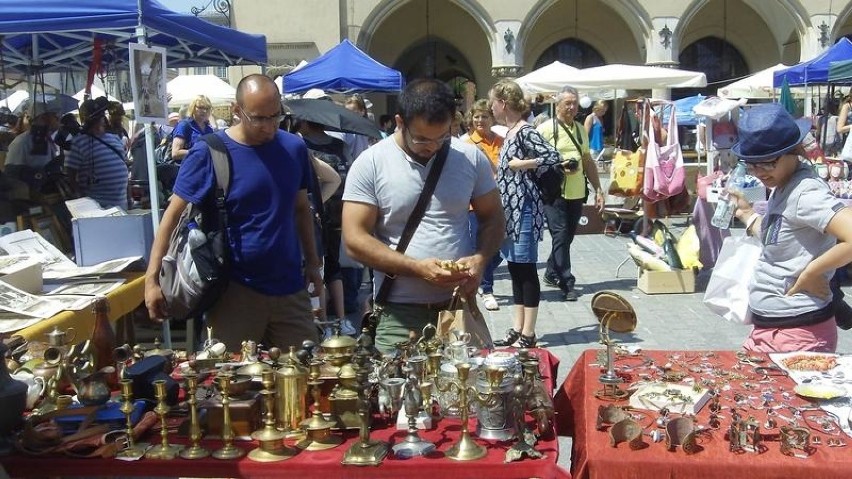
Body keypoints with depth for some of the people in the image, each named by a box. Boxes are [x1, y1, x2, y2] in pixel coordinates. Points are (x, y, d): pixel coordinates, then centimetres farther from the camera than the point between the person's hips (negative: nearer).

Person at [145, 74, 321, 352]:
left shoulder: (294, 148, 3)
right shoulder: (209, 153, -9)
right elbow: (173, 214, -6)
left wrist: (312, 262, 14)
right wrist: (152, 279, -12)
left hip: (289, 287, 4)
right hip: (234, 289, -3)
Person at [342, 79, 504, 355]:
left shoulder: (471, 158, 2)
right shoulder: (370, 164, -6)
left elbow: (492, 218, 12)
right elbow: (355, 241, -9)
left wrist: (480, 259, -9)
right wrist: (417, 268, -18)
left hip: (460, 307, 3)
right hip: (399, 314, -2)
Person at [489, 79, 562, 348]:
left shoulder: (525, 132, -13)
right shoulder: (511, 132, 14)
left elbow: (554, 157, -23)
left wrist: (522, 164, -18)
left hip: (524, 209, -10)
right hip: (509, 210, 10)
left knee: (526, 270, -3)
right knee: (515, 269, 12)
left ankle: (528, 334, 4)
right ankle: (517, 329, 19)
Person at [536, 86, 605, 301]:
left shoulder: (581, 130, 15)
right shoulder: (545, 129, -5)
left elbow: (588, 162, 20)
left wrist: (598, 189, 16)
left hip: (577, 193, 6)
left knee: (567, 237, 12)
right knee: (561, 236, -7)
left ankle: (551, 274, 28)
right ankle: (567, 283, -1)